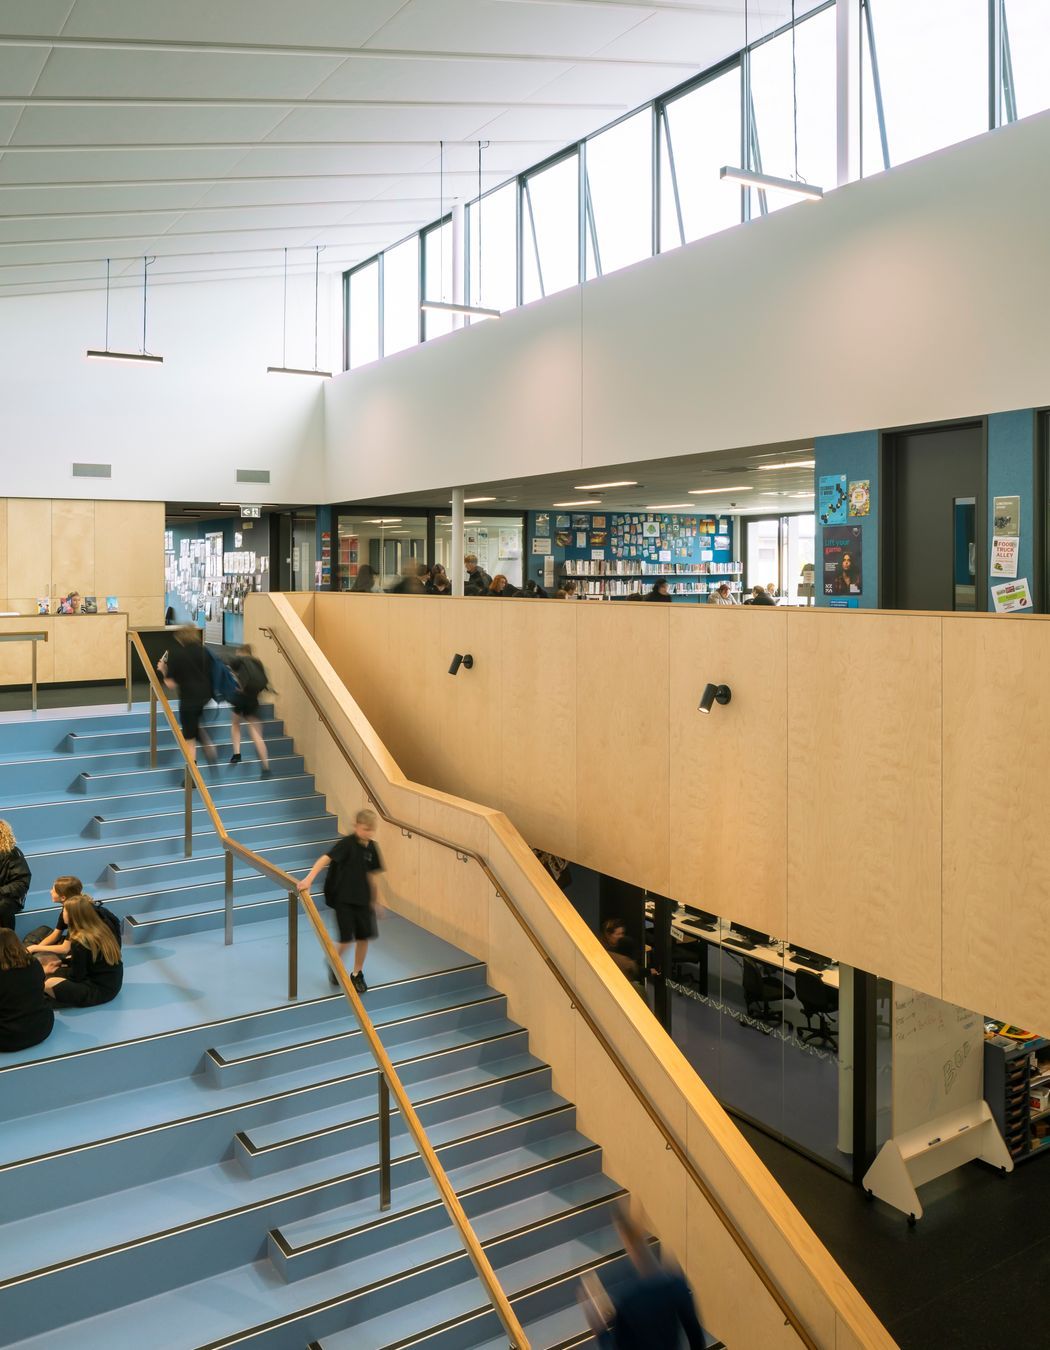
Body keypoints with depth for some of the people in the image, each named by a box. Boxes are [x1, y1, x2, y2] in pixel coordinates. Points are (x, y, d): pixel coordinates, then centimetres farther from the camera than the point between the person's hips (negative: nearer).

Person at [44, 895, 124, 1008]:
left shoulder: (80, 942, -21)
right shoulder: (100, 927, 1)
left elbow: (76, 976, -10)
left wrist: (57, 970, 6)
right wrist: (62, 962, 12)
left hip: (101, 990, -9)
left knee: (48, 984, -19)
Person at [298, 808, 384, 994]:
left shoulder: (372, 847, 1)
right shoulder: (347, 844, -18)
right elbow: (326, 858, -29)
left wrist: (375, 900, 18)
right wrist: (309, 879, -41)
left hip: (361, 898, 5)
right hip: (342, 898, -5)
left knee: (363, 937, 6)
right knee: (346, 938, -6)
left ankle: (357, 974, 26)